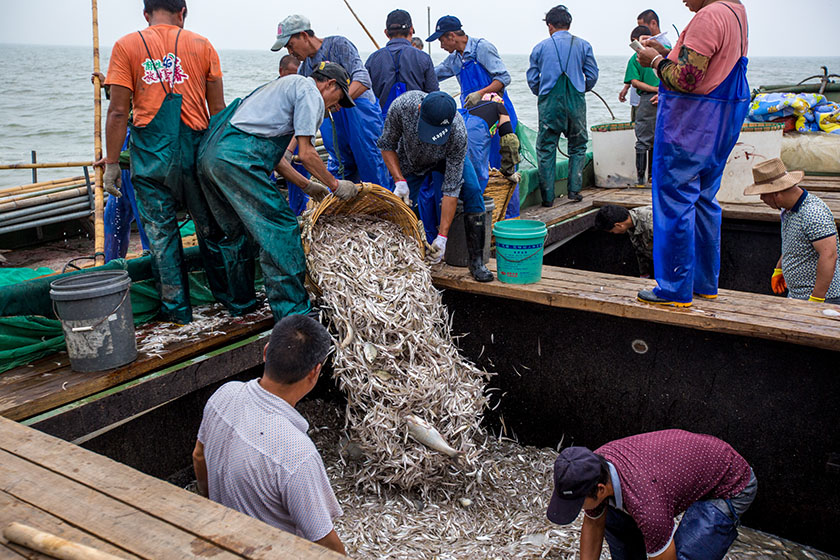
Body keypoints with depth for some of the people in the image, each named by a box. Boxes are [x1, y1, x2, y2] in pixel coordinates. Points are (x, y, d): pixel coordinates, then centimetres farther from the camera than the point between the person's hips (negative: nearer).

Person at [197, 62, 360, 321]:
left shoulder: (286, 85, 32)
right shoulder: (310, 91, 2)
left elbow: (273, 153, 29)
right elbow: (306, 154, -5)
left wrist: (308, 186, 31)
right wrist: (335, 185, 8)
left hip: (208, 154, 10)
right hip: (237, 158, -10)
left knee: (240, 229, 20)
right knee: (280, 227, -8)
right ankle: (292, 313, -8)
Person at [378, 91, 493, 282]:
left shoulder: (458, 133, -40)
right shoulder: (402, 105, -38)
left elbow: (451, 189, -35)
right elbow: (387, 145, -18)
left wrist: (442, 236, -37)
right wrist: (399, 180, -32)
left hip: (447, 158, -2)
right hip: (409, 160, 2)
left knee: (472, 192, -24)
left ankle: (476, 261, -15)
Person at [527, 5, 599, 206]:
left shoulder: (540, 47, 6)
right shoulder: (583, 45, 6)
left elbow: (532, 78, 7)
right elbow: (592, 75, 6)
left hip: (549, 102, 0)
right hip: (576, 101, 1)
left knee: (546, 148, 5)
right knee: (578, 146, 15)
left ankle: (548, 196, 4)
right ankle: (574, 190, 8)